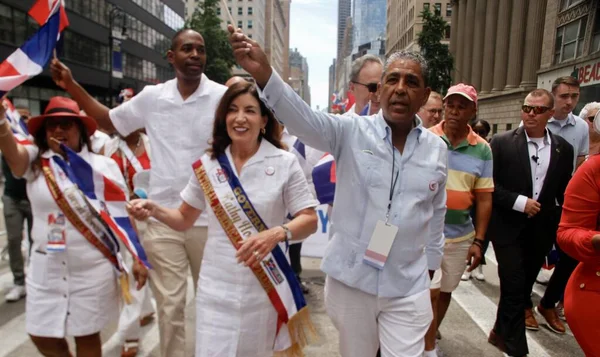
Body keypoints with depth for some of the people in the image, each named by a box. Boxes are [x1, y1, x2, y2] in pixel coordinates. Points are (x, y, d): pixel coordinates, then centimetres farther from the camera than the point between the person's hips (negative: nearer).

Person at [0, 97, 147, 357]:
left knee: (87, 334, 11)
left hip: (93, 267, -2)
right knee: (41, 336, 14)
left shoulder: (104, 165, -3)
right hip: (46, 268, 3)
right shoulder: (34, 162, 2)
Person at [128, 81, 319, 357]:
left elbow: (309, 220, -8)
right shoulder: (207, 164, 1)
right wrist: (154, 210, -9)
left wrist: (276, 234, -27)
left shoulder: (285, 163, -7)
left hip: (264, 290, -1)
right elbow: (185, 218, 10)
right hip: (216, 290, 2)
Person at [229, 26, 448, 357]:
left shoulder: (437, 148, 0)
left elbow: (436, 213, 11)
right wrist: (263, 73, -45)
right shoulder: (351, 132, -10)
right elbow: (303, 118, -28)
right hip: (350, 280, -1)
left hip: (408, 288, 2)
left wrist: (430, 265, 18)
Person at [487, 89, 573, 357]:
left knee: (525, 283, 17)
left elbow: (564, 192, 8)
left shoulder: (563, 149, 2)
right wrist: (519, 202, -18)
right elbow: (489, 185, -9)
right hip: (508, 227, -4)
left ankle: (503, 332, 39)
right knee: (513, 285, -3)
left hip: (541, 229, 5)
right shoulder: (502, 142, -9)